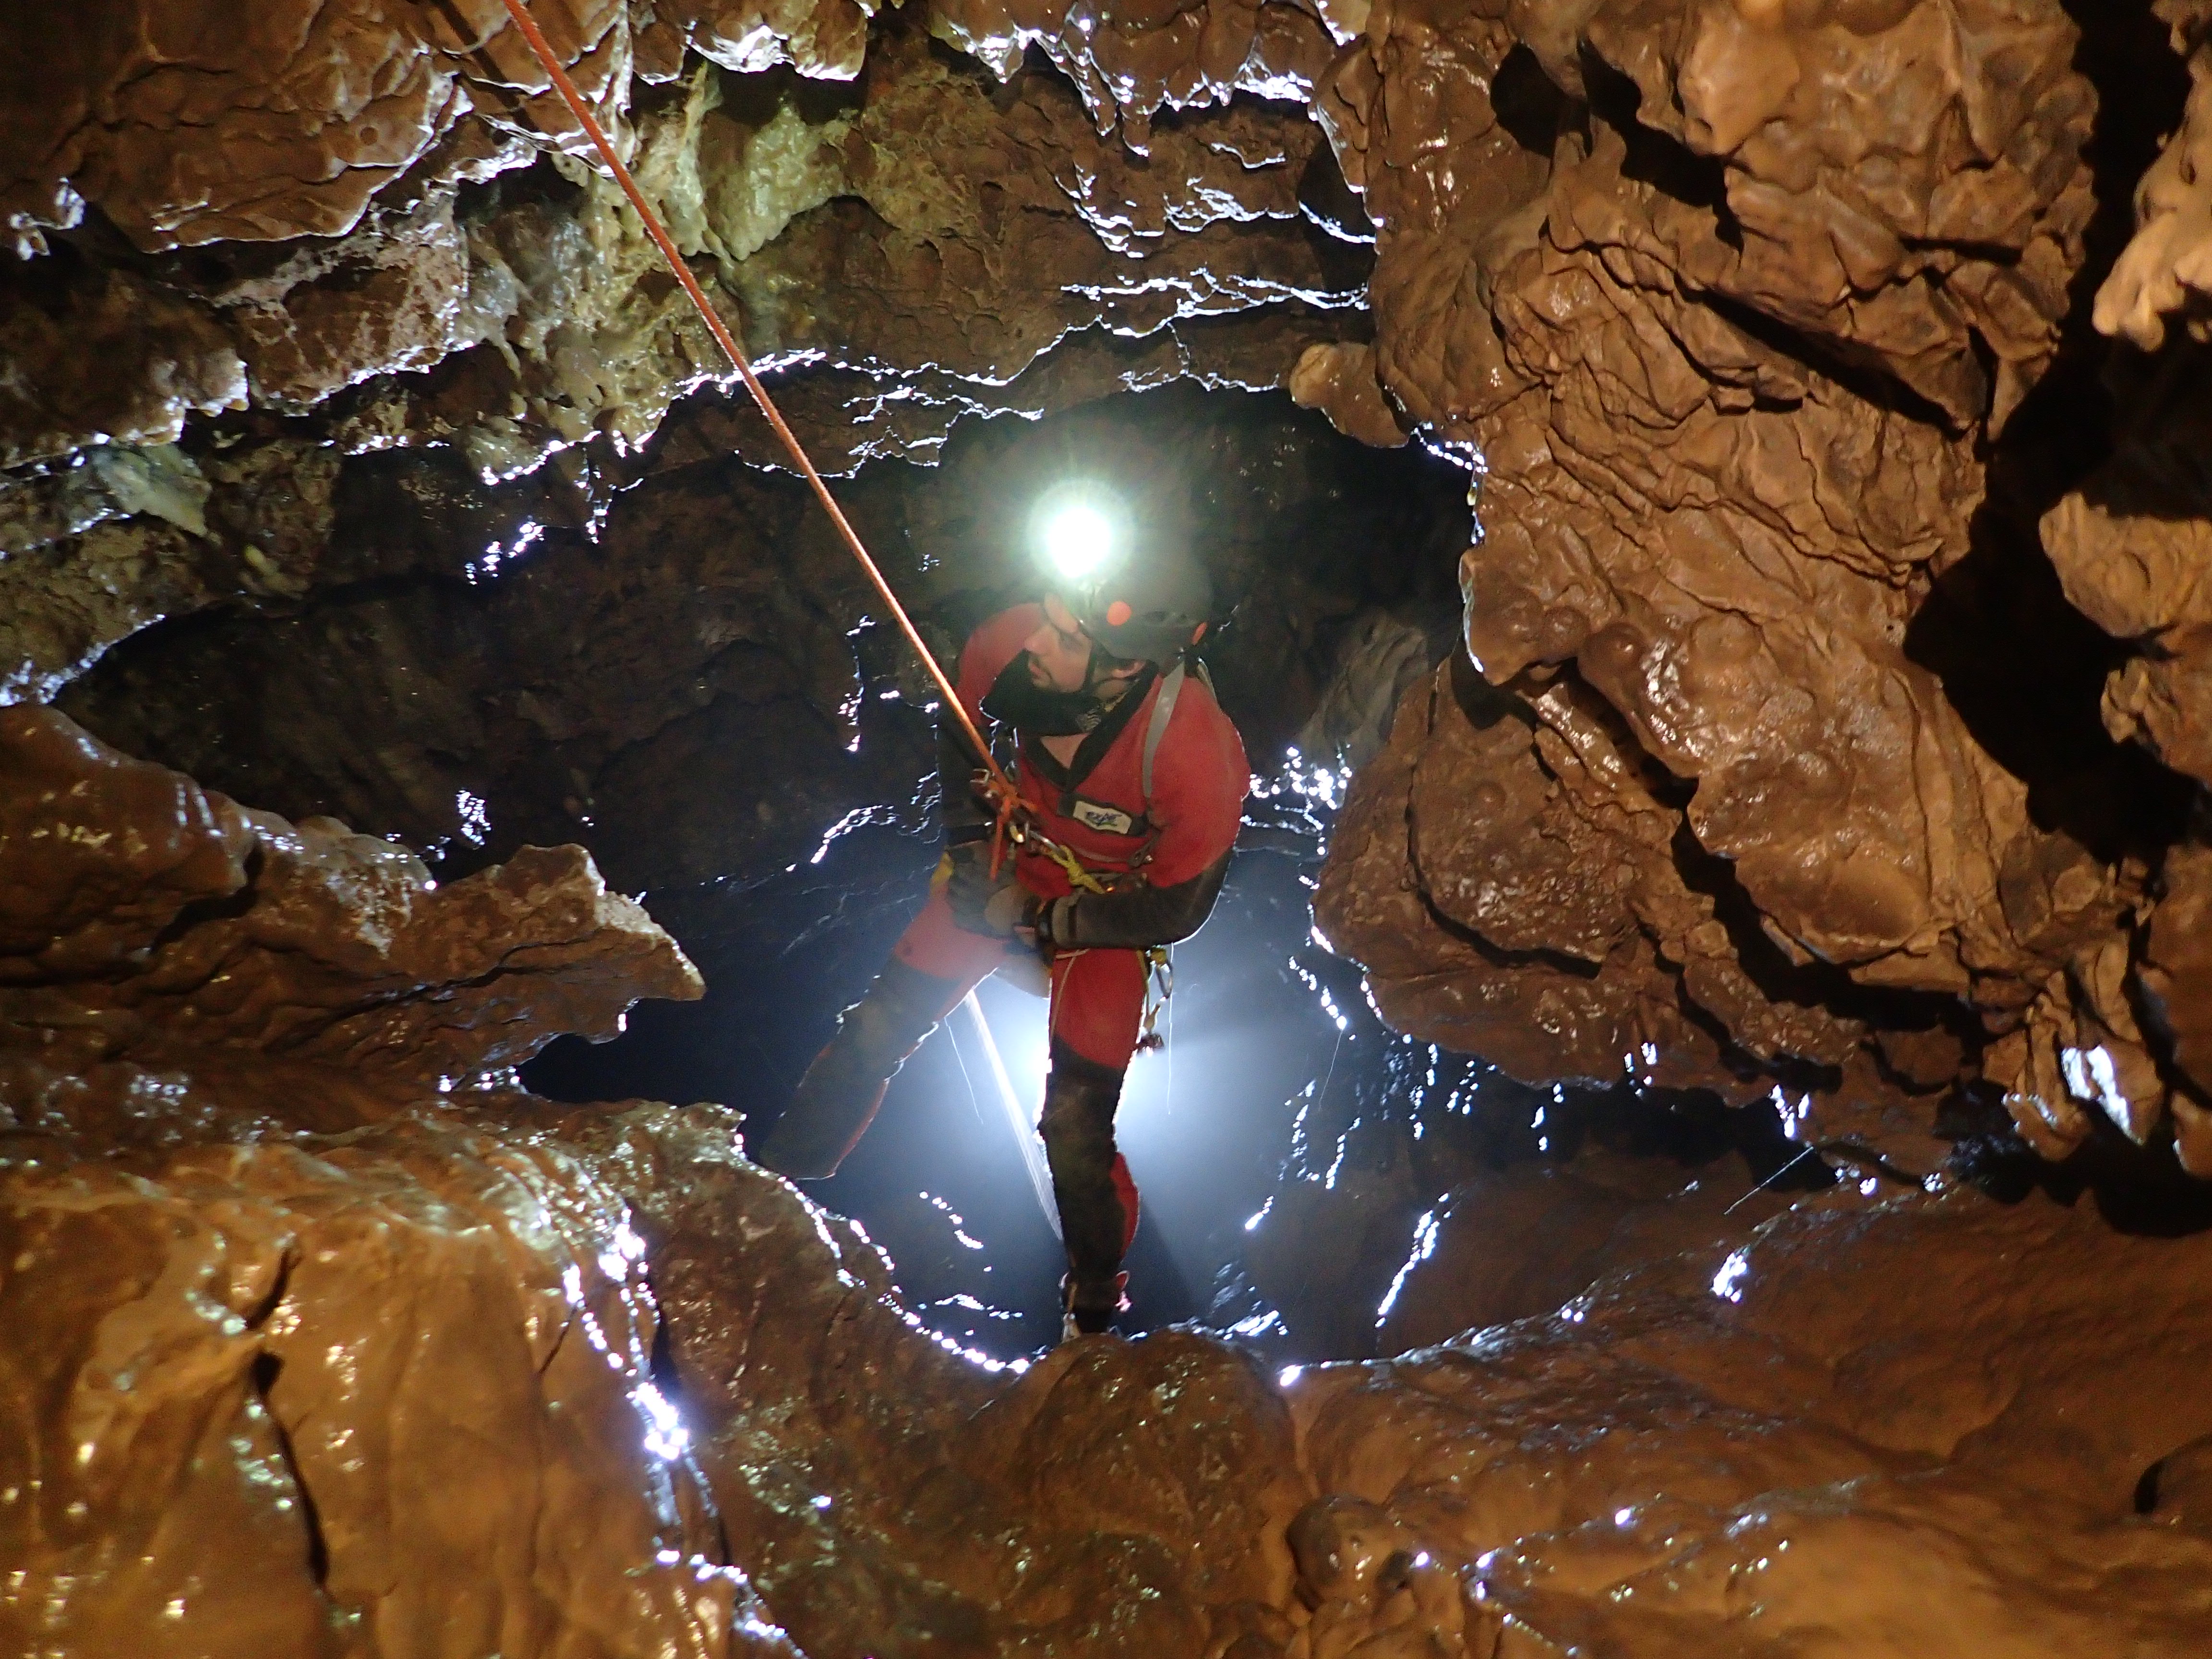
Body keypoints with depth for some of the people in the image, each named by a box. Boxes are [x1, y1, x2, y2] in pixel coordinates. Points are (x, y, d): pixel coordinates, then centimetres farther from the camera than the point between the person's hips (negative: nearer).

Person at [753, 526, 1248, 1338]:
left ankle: (1095, 1306, 26)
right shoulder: (1014, 645, -27)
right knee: (875, 1032, 1)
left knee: (1075, 1132, -3)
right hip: (1017, 867, 4)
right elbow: (958, 722, -1)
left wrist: (1040, 922, -15)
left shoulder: (1197, 755, -37)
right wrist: (967, 845, -2)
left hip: (1111, 911, -4)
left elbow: (1177, 909, -20)